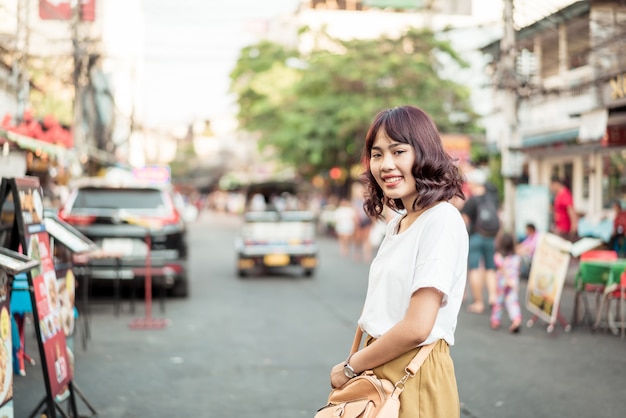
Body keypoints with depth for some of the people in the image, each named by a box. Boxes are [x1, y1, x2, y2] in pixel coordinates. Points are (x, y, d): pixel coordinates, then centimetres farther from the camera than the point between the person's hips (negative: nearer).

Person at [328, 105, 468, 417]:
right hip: (377, 373, 8)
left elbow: (417, 327, -21)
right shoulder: (397, 222, 12)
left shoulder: (442, 220, -15)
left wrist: (350, 367, -10)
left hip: (415, 379, -8)